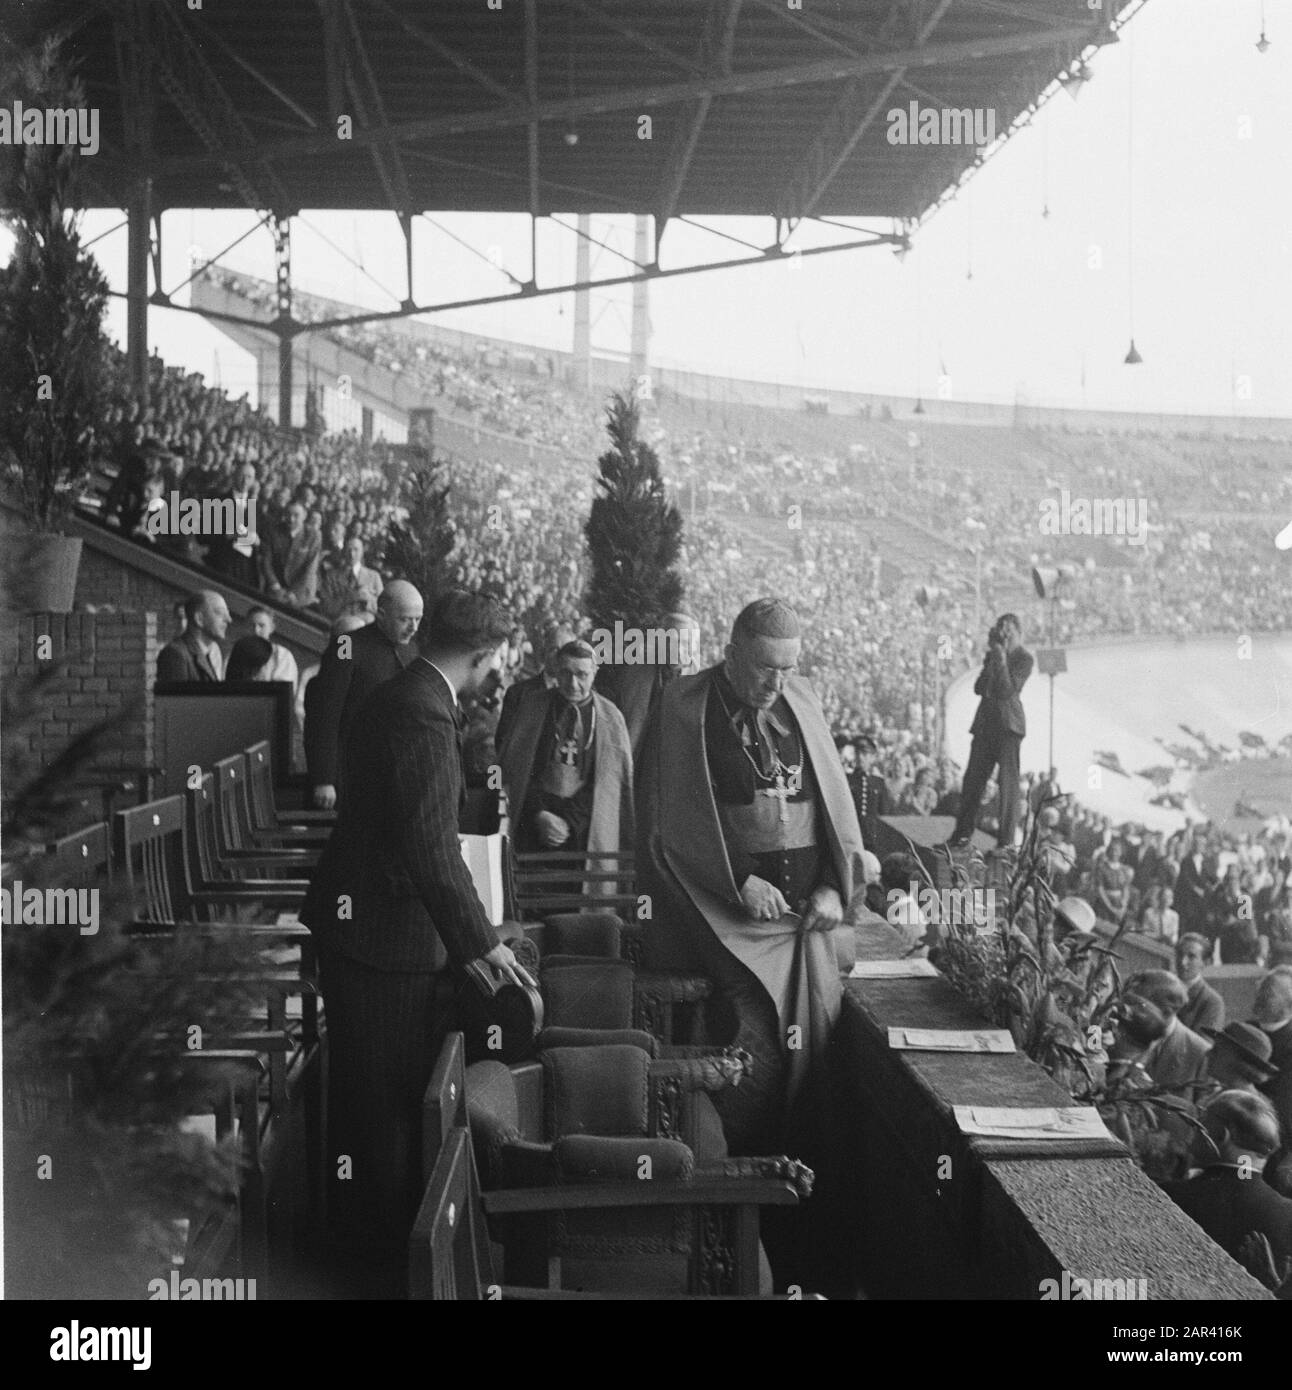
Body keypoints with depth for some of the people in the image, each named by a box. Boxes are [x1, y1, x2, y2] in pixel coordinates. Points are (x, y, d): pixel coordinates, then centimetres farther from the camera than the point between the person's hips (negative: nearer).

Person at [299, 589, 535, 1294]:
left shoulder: (395, 697, 9)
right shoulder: (423, 714, -23)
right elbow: (430, 847, -25)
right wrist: (480, 940, -18)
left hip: (354, 916, 10)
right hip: (386, 934, -10)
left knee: (365, 1094, 20)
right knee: (393, 1097, 2)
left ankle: (362, 1230, 34)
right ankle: (391, 1255, 13)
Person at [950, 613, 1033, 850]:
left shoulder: (1024, 658, -4)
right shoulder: (994, 654, 15)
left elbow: (1007, 691, -14)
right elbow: (979, 688, 8)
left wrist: (1001, 660, -15)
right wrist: (991, 661, -2)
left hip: (1008, 723, -7)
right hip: (985, 721, 7)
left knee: (1008, 781, -6)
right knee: (973, 777, 6)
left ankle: (1006, 840, -5)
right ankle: (962, 835, 11)